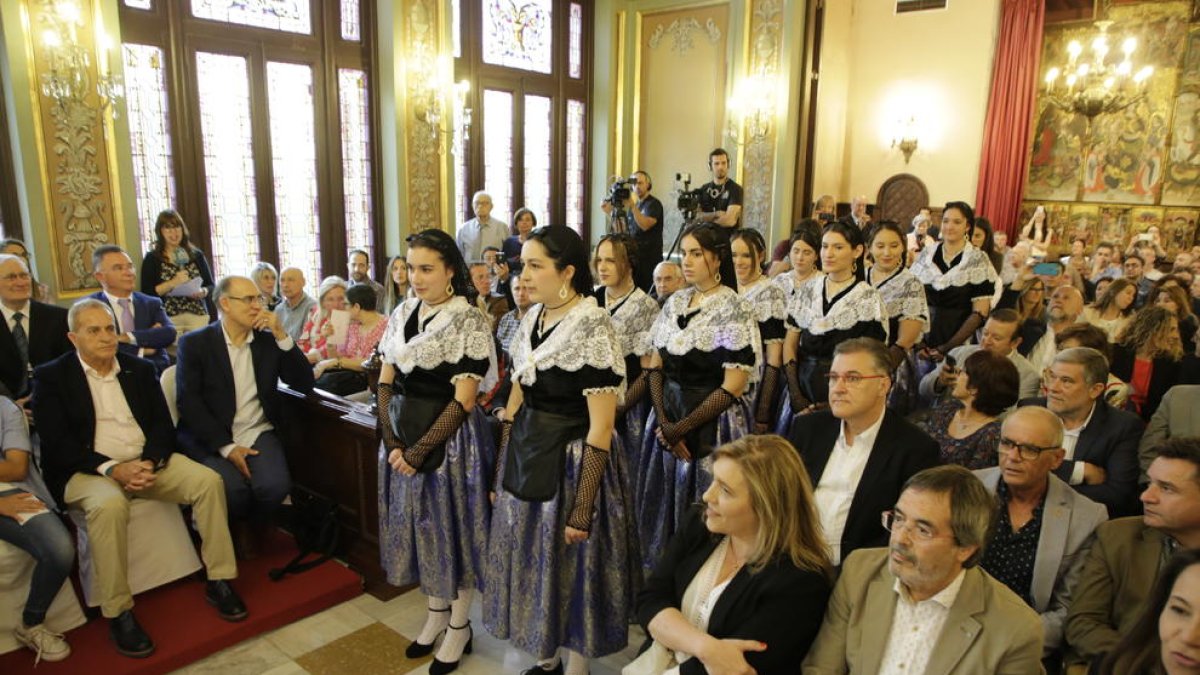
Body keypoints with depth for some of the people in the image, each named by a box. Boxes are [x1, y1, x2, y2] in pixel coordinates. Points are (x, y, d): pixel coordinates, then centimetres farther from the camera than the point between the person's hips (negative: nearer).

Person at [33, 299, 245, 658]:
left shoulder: (140, 369, 11)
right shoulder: (51, 377, 0)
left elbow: (163, 425, 7)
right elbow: (56, 443, -8)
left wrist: (150, 462, -13)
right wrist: (112, 468, -20)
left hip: (147, 463, 4)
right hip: (89, 470, -4)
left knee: (208, 480, -18)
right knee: (109, 505, -36)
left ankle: (219, 581, -9)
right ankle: (118, 612, -23)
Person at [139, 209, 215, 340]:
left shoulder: (197, 255, 9)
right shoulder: (152, 258, 3)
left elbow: (211, 286, 11)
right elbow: (147, 293, -4)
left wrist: (202, 292, -9)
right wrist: (172, 283, -14)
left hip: (198, 316, 2)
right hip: (168, 319, -2)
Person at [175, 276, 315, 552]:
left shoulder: (268, 341, 9)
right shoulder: (195, 343, 2)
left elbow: (304, 384, 1)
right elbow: (188, 402, -7)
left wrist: (281, 335, -9)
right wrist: (226, 446, -16)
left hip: (258, 433, 2)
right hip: (210, 438, -2)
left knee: (275, 485, -25)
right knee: (234, 489, -28)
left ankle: (250, 529, 9)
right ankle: (229, 533, 7)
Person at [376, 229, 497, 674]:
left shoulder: (470, 322, -14)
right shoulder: (403, 314, 5)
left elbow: (463, 400, -17)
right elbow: (385, 382, 6)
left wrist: (419, 451, -17)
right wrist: (392, 441, -6)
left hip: (450, 437, -6)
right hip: (403, 434, 6)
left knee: (452, 524, 6)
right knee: (418, 523, 15)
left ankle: (459, 626, 26)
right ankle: (436, 611, 36)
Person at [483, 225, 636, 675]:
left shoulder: (593, 330, -19)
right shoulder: (532, 319, 3)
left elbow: (600, 427, -20)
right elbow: (517, 401, 11)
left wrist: (583, 507, -20)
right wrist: (503, 467, 12)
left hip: (571, 465, -7)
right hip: (526, 458, 7)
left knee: (571, 567, 9)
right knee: (534, 562, 18)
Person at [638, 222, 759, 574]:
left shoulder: (736, 309, -10)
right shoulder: (675, 303, 8)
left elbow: (732, 387, -14)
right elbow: (656, 366, 8)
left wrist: (682, 427, -13)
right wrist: (664, 423, -6)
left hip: (712, 424, -6)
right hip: (669, 421, 6)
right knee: (663, 509, 13)